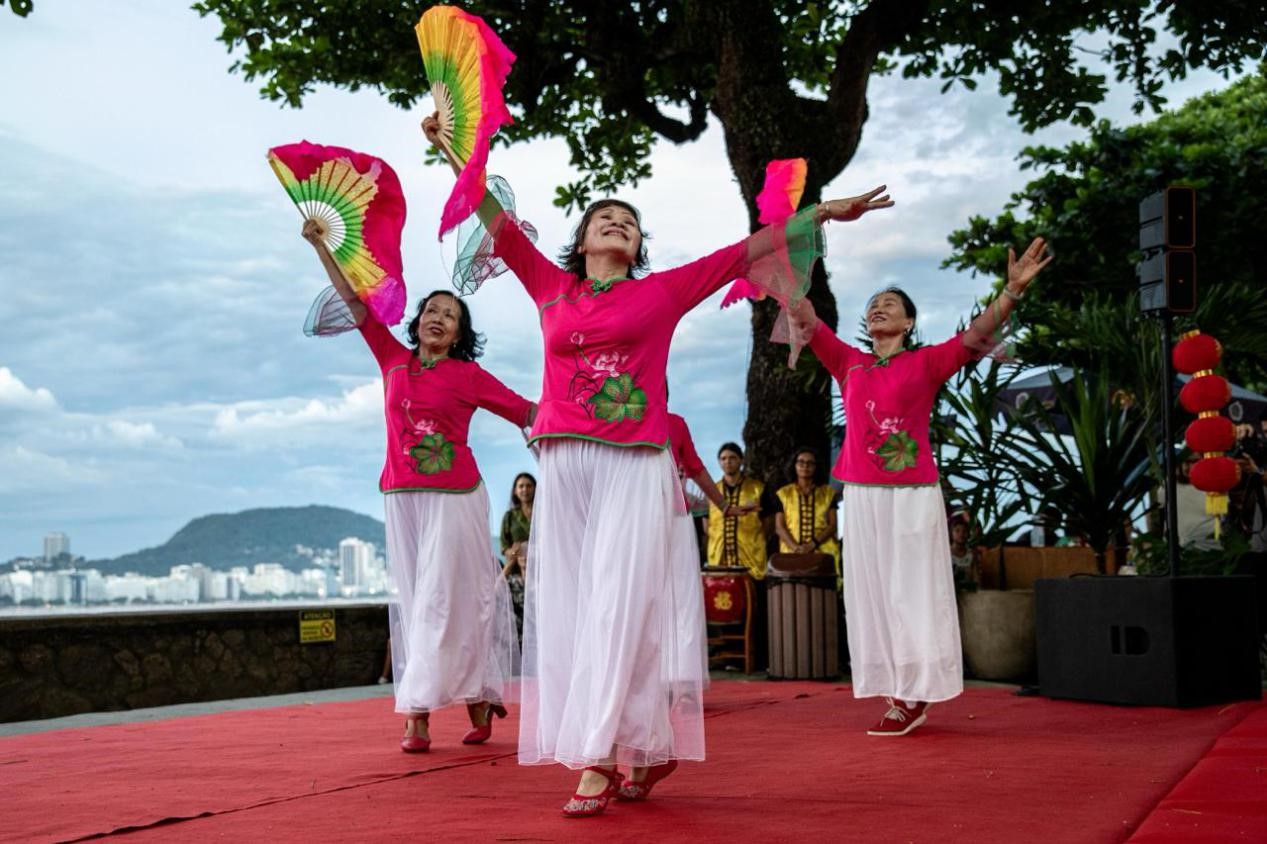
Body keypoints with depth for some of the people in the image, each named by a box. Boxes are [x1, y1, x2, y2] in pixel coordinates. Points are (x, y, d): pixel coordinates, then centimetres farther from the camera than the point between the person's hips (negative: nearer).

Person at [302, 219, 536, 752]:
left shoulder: (467, 375, 2)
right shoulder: (394, 360, 10)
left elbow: (527, 412, 2)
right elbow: (353, 300, 12)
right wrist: (320, 244, 10)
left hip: (454, 497, -3)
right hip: (402, 497, 4)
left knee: (443, 599, -6)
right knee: (415, 603, 2)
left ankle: (417, 710, -2)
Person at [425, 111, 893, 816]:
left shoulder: (661, 292, 12)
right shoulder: (552, 288, 16)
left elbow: (745, 252, 13)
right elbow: (497, 219, 15)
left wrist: (824, 213, 14)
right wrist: (452, 146, 13)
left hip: (636, 466, -2)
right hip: (564, 466, 2)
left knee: (617, 605, -11)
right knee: (569, 607, -2)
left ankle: (598, 757, -13)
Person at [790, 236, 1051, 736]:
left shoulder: (926, 362, 4)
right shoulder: (849, 363, 13)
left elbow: (977, 333, -6)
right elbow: (807, 322, 10)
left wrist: (1013, 289, -19)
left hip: (913, 494, -4)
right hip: (860, 496, 4)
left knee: (912, 591, -2)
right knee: (871, 593, 3)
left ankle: (917, 694, 1)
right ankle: (898, 695, 9)